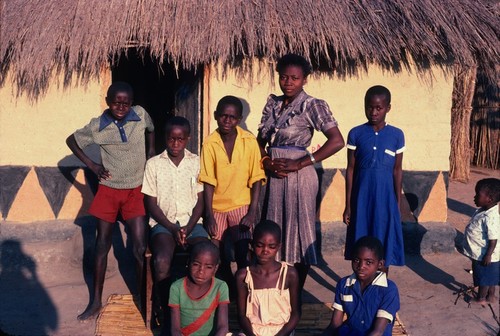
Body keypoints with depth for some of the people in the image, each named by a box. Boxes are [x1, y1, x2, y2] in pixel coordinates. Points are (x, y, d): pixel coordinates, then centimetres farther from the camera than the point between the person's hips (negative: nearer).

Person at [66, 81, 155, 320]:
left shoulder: (141, 115, -9)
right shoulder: (97, 126, -11)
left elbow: (151, 130, 15)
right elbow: (71, 141, 6)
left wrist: (151, 153, 6)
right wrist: (91, 165, -3)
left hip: (136, 190, 0)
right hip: (109, 190, 0)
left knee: (140, 248, -4)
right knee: (102, 244, 7)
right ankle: (96, 300, 18)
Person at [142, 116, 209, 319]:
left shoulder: (197, 163, 5)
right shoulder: (153, 164, 2)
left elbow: (200, 201, 5)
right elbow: (151, 204, 2)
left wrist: (188, 228, -10)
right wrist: (173, 229, -11)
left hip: (191, 222, 1)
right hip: (163, 223, -1)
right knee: (162, 261, -32)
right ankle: (167, 311, -15)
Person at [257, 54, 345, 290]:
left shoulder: (312, 106, -8)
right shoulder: (273, 103, 10)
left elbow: (337, 141, -18)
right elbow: (260, 140, 16)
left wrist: (299, 163, -17)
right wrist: (266, 161, -6)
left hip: (298, 176, -6)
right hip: (274, 176, 6)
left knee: (299, 235, 2)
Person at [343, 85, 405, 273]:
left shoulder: (396, 135, 0)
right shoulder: (356, 134, -2)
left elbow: (397, 170, 4)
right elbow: (350, 170, 1)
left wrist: (397, 203, 4)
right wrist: (348, 205, 0)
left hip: (385, 198, 0)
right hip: (362, 197, 0)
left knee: (384, 244, 8)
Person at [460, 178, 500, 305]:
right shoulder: (482, 211, 0)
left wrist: (488, 255, -23)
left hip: (484, 255, -9)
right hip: (479, 253, 9)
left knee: (484, 277, 10)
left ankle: (481, 299, 26)